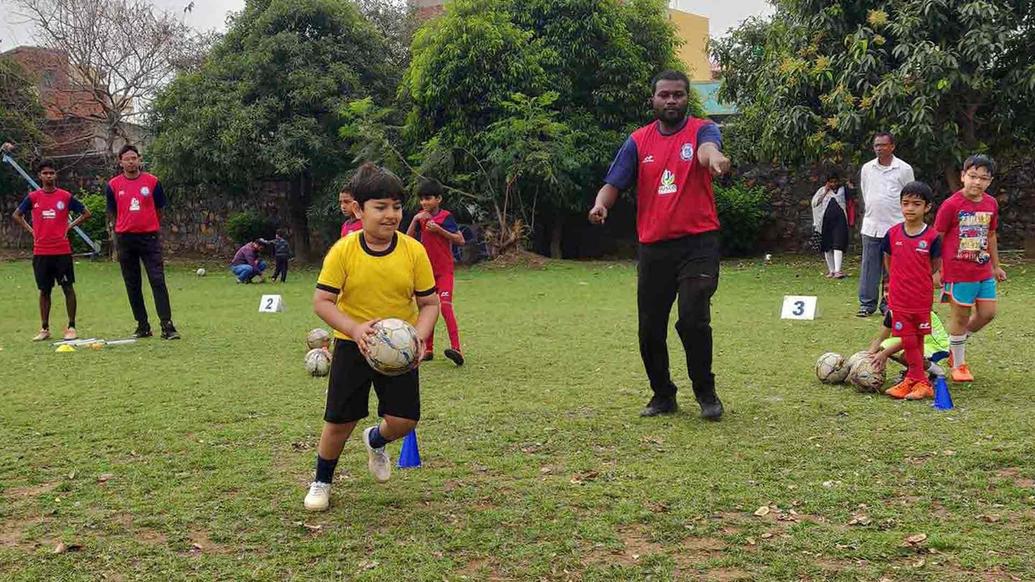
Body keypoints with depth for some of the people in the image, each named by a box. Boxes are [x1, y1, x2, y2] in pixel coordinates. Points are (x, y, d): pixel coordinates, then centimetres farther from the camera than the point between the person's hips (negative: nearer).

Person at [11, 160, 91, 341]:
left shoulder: (65, 196, 1)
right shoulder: (33, 197, 4)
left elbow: (86, 213, 8)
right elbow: (16, 215, 16)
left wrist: (70, 226, 0)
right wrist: (30, 230, 5)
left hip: (62, 251, -1)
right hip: (40, 252, 1)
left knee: (68, 288, -1)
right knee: (44, 290, 8)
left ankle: (71, 327, 5)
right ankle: (44, 329, 16)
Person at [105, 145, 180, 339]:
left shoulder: (152, 182, 1)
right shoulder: (113, 185, 4)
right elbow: (112, 214, 11)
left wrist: (151, 228, 10)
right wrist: (119, 230, 8)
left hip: (149, 237, -2)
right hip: (125, 240, 2)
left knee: (158, 281, -9)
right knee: (132, 285, 6)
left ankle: (167, 326, -11)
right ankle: (142, 326, 14)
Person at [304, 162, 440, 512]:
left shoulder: (414, 251, -10)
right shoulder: (343, 251, -14)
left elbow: (429, 303, -3)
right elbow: (322, 302, -13)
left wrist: (418, 336, -22)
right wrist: (355, 329, -29)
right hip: (352, 345, -1)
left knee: (403, 420, -6)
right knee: (339, 421, 3)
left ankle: (376, 441, 32)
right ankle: (322, 482, 30)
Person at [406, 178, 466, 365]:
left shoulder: (446, 216, -8)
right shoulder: (421, 217, 6)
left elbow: (460, 241, -10)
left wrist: (439, 229, -19)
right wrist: (415, 220, -14)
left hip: (444, 270, -6)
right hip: (426, 270, 6)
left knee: (445, 306, -19)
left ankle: (456, 348, -27)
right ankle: (428, 349, 16)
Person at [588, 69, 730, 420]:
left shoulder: (702, 130, 0)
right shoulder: (638, 141, 9)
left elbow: (708, 148, -24)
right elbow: (614, 183, 4)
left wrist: (712, 156, -49)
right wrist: (601, 203, -19)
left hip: (697, 243, -3)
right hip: (653, 247, 4)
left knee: (693, 319, -14)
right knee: (650, 327, 7)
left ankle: (705, 393, 8)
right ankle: (663, 395, 26)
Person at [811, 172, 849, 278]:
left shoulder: (843, 190, 11)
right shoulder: (822, 190, 12)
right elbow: (814, 202, -2)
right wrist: (825, 191, -3)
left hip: (839, 221, -2)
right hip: (826, 221, 2)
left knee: (838, 245, -13)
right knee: (827, 246, 6)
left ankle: (837, 270, -21)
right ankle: (831, 270, 17)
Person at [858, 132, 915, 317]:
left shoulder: (904, 169, -1)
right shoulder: (867, 168, 8)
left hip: (895, 226, -3)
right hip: (871, 226, 3)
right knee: (869, 267, 2)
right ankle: (867, 303, 8)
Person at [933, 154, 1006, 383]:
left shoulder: (991, 204, 5)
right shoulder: (951, 205, -13)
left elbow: (991, 236, 18)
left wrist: (996, 265, 22)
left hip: (984, 271, 6)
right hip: (959, 272, -6)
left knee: (987, 313, 8)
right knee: (961, 316, 4)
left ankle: (957, 344, 33)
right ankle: (958, 365, 20)